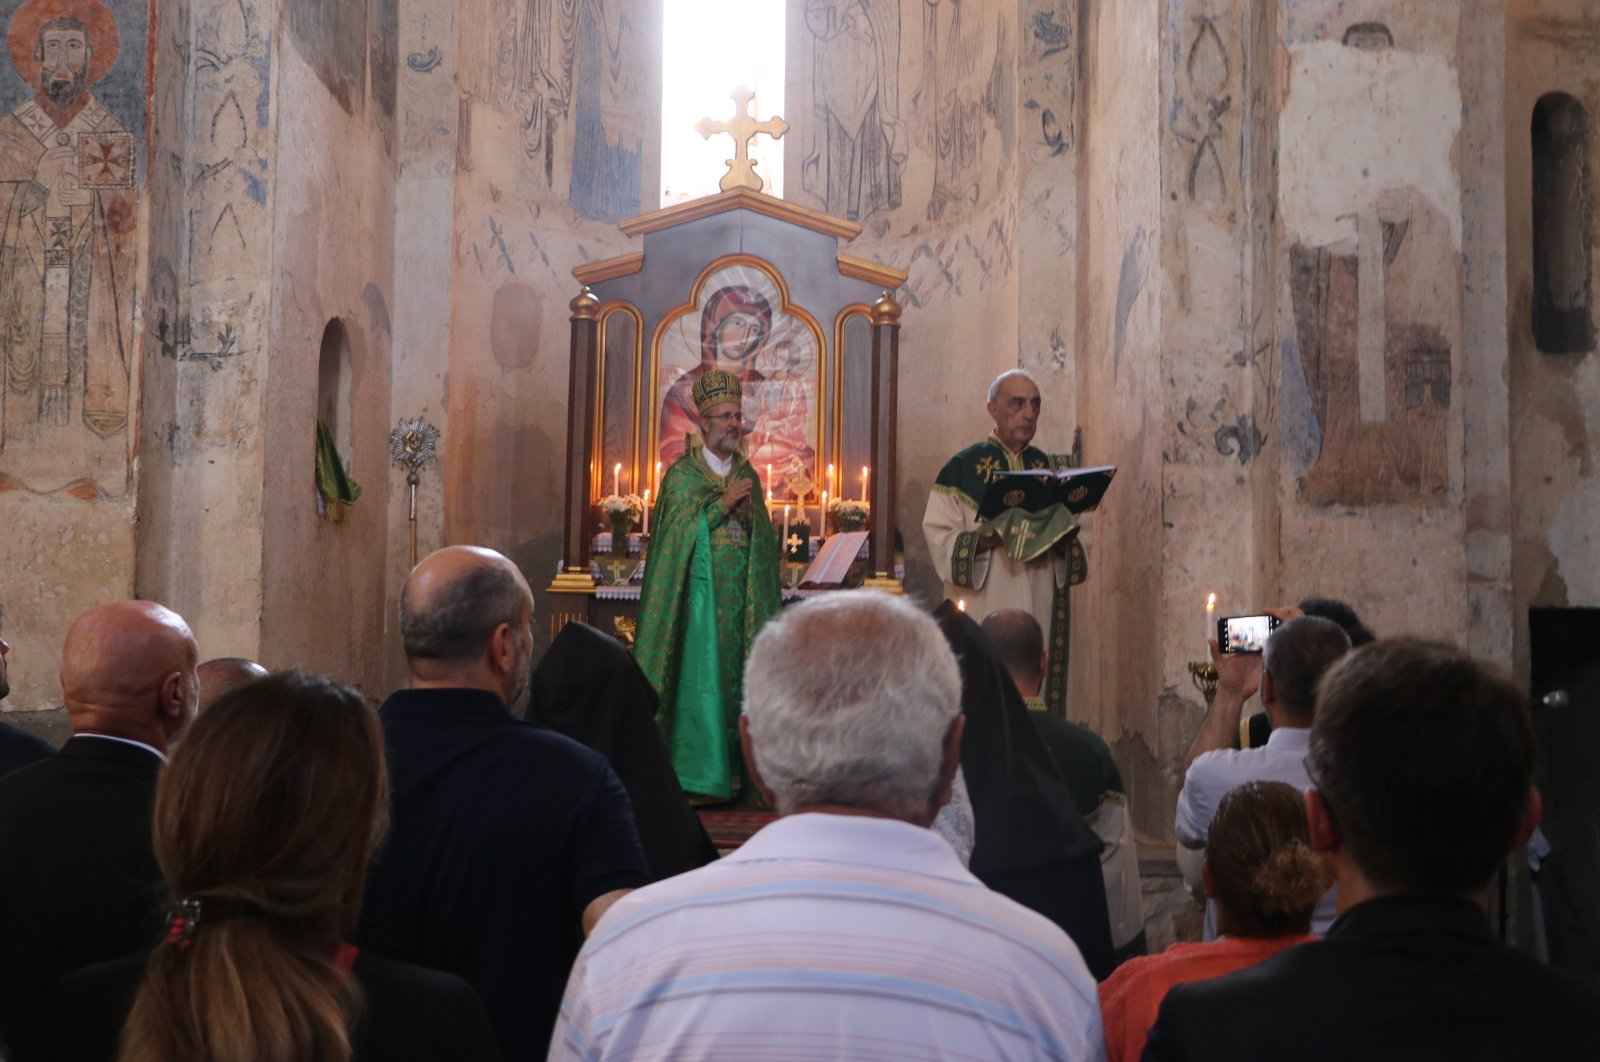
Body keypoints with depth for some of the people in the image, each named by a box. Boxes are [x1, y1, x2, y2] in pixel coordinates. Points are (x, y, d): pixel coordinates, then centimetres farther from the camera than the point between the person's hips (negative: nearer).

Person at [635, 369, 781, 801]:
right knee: (701, 675, -7)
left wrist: (749, 511, -8)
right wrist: (724, 503, -12)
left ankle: (733, 764, 10)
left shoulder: (748, 474, 13)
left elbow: (763, 538, 12)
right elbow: (678, 532, -8)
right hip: (700, 594, -4)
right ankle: (698, 769, -2)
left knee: (736, 674, 4)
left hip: (741, 598, 4)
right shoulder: (682, 473, 1)